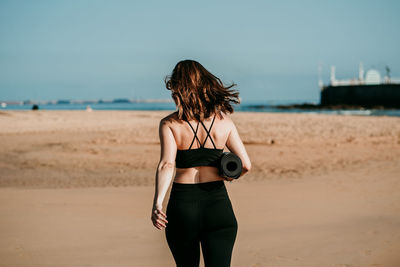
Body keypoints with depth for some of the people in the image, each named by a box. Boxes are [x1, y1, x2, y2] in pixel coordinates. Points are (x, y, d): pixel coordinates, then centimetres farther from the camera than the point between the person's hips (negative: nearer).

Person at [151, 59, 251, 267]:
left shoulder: (169, 124, -3)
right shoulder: (224, 122, 3)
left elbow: (166, 164, -17)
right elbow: (245, 165, 1)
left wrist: (157, 203, -25)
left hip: (182, 204, 0)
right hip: (217, 203, 0)